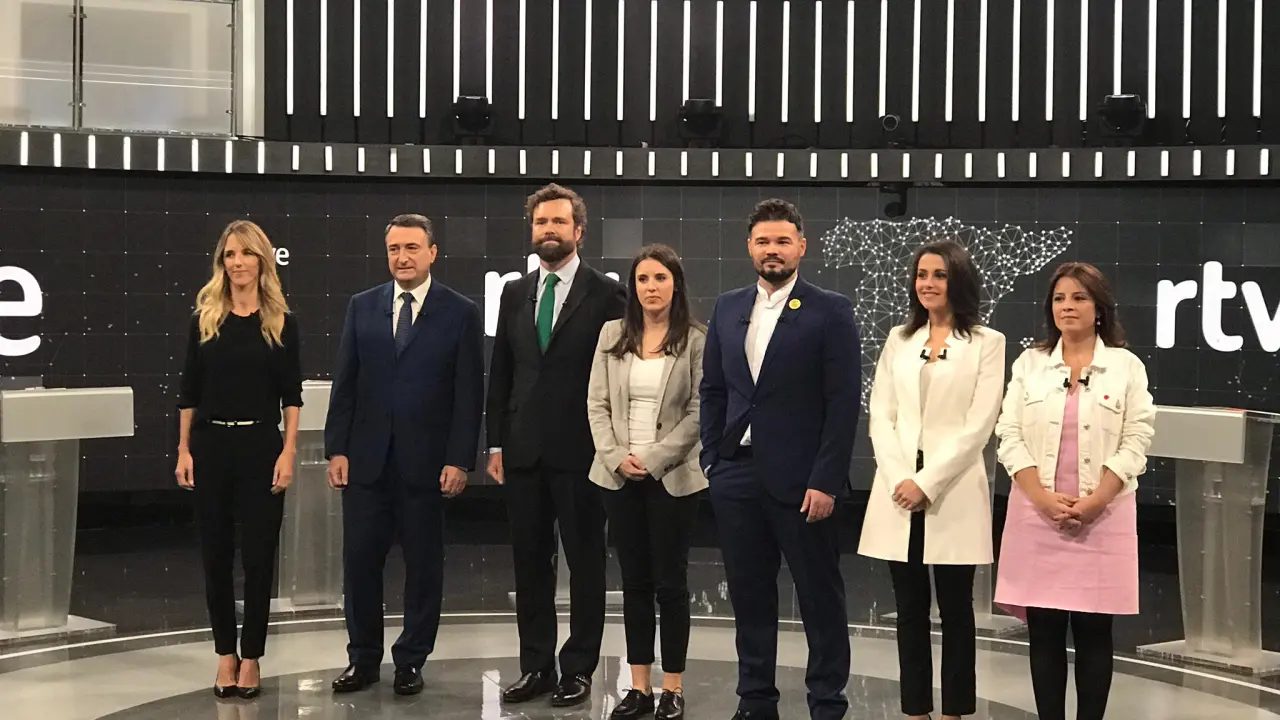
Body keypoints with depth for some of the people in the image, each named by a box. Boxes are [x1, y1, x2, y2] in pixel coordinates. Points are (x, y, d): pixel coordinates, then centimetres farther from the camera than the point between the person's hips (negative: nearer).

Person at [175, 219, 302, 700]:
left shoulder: (280, 322, 0)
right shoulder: (204, 318, 4)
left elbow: (291, 395, 0)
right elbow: (188, 391, 6)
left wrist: (288, 452, -8)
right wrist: (184, 451, 1)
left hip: (260, 445, -2)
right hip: (210, 445, 2)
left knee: (258, 553, 2)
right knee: (215, 552, 7)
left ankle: (251, 658, 13)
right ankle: (225, 654, 20)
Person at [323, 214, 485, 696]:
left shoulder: (461, 313, -1)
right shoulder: (362, 307, 7)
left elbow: (469, 394, -4)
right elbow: (344, 383, 7)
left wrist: (459, 460, -9)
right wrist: (336, 448, 0)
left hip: (426, 461, -2)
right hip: (366, 458, 3)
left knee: (423, 566, 6)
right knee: (360, 562, 6)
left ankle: (411, 661, 19)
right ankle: (363, 659, 20)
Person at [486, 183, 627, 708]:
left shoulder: (606, 294, -3)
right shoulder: (515, 294, 12)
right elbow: (500, 374, 13)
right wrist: (496, 442, 8)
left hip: (580, 450, -5)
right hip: (524, 450, 5)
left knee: (585, 563, 4)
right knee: (530, 563, 9)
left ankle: (578, 669, 13)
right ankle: (536, 667, 19)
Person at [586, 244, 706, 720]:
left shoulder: (696, 340, -4)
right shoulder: (612, 334, 6)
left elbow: (698, 412, -8)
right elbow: (597, 404, 5)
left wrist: (653, 459, -13)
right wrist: (616, 457, -7)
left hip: (672, 476, -3)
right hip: (619, 476, 3)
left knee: (670, 582, 3)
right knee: (634, 581, 9)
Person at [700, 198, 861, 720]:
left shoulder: (830, 311, -4)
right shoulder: (728, 309, 11)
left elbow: (843, 402, -9)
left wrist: (825, 481, -14)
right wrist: (711, 459, 6)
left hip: (800, 481, -5)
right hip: (736, 477, 5)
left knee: (820, 599, 4)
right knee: (749, 598, 11)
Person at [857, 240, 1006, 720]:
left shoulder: (986, 342, 1)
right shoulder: (899, 339, 12)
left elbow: (979, 425, -7)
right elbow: (880, 416, 6)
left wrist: (927, 482, -14)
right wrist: (899, 480, -8)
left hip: (952, 493, -3)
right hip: (899, 490, 3)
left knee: (955, 609, 4)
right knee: (910, 610, 7)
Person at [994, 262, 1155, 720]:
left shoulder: (1127, 366, 3)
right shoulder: (1029, 364, 8)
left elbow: (1135, 442, -2)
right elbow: (1010, 436, 2)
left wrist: (1094, 502, -13)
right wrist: (1043, 498, -11)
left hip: (1102, 517, -1)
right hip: (1038, 515, 2)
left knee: (1093, 631, 2)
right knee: (1044, 632, 3)